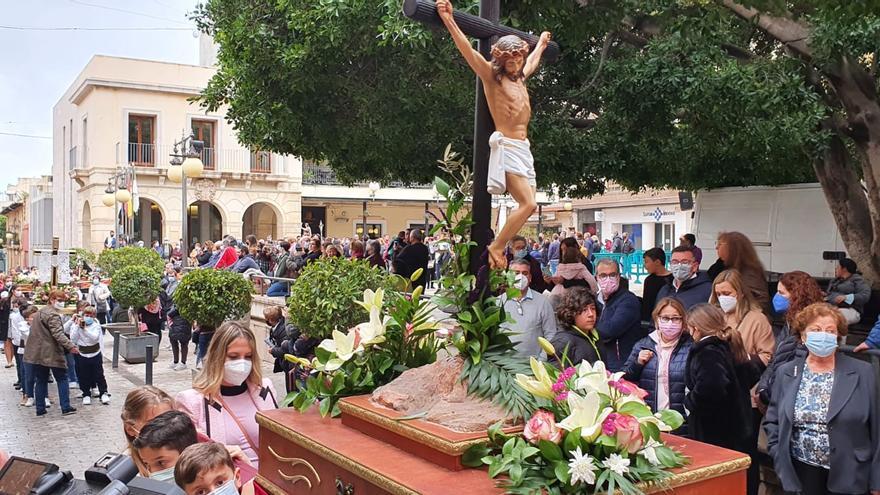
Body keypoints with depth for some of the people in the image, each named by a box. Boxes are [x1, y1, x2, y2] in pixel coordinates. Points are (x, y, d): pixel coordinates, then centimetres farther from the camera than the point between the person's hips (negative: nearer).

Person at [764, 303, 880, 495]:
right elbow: (772, 420, 12)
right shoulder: (786, 372, 3)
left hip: (848, 475, -2)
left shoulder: (862, 372, -3)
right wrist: (779, 456, 0)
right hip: (799, 473, 2)